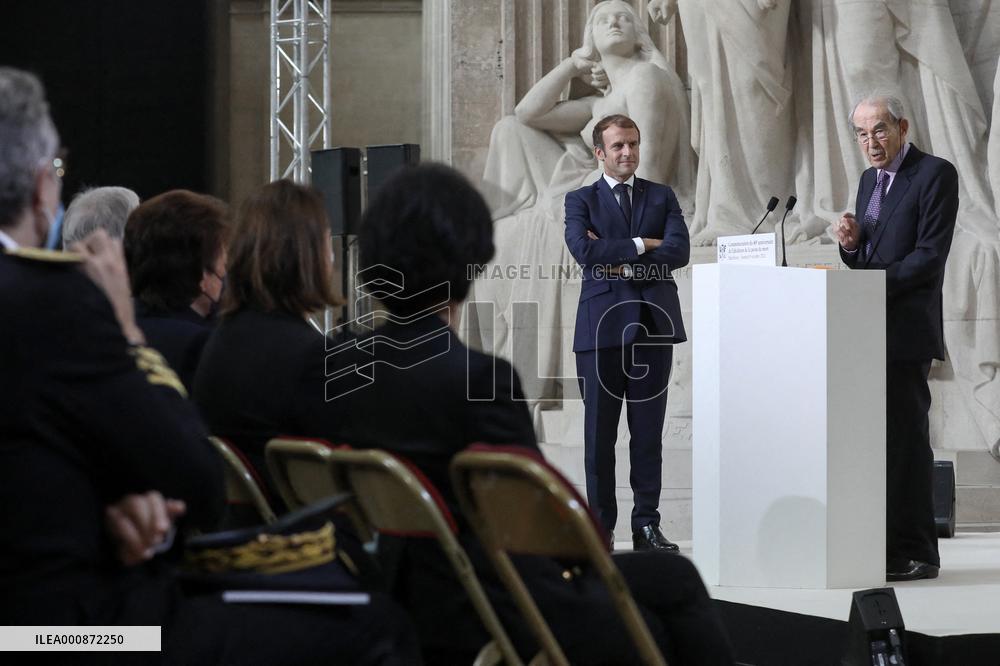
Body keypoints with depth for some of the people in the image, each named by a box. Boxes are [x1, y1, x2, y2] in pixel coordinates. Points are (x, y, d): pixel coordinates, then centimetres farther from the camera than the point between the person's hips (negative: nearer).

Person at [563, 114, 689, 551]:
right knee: (599, 432, 0)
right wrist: (640, 245, -8)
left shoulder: (662, 197, 14)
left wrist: (623, 264, -9)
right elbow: (584, 250, -11)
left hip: (653, 325, 2)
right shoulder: (581, 201, 8)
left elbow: (680, 251, -3)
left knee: (649, 431, 3)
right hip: (602, 327, -2)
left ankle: (647, 524, 8)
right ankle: (600, 528, 6)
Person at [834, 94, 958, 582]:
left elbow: (930, 255, -15)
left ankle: (914, 552, -3)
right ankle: (880, 546, 10)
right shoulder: (869, 180, 19)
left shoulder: (935, 175, -6)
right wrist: (851, 244, 1)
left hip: (906, 330, -8)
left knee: (904, 436, -7)